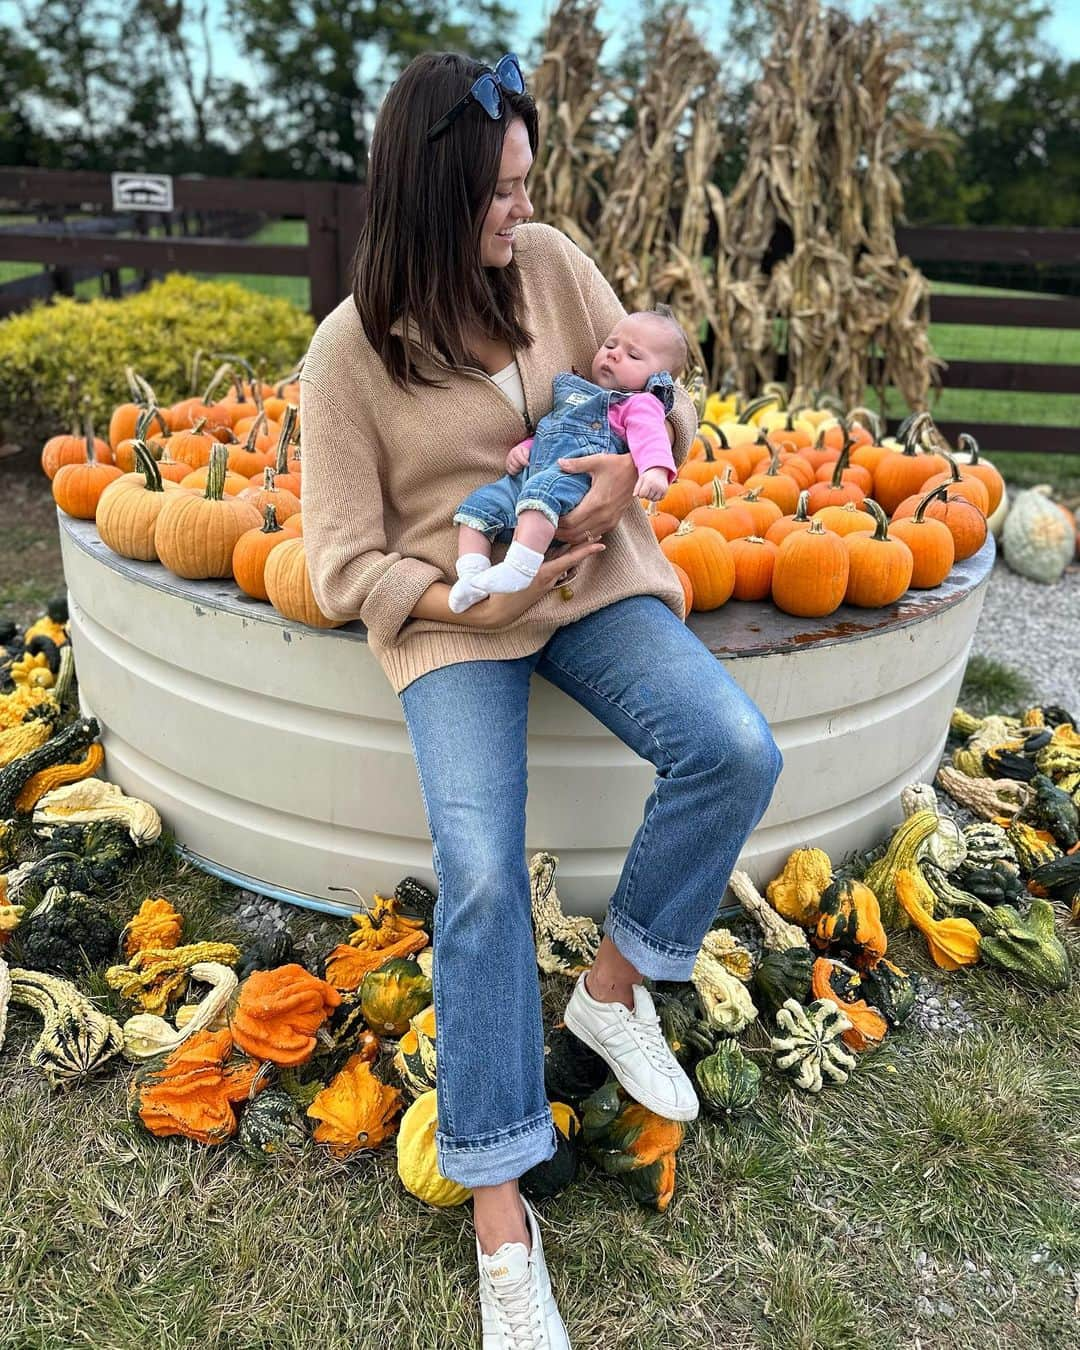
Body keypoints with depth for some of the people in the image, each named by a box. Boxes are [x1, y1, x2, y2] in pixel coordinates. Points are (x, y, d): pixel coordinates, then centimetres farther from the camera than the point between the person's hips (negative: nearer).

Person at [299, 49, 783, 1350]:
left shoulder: (551, 261, 3)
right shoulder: (347, 351, -5)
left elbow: (663, 397, 10)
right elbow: (346, 562, -5)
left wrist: (624, 464, -14)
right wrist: (468, 603, -20)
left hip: (591, 573, 4)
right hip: (452, 614, -3)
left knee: (737, 752, -23)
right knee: (480, 872, -24)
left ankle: (612, 987, 3)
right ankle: (500, 1215, -8)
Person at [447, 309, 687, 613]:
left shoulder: (639, 404, 10)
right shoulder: (574, 389, 35)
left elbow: (649, 436, -11)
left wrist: (656, 469, -32)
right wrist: (522, 448, 17)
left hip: (575, 474, -8)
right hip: (529, 473, 8)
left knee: (540, 492, -39)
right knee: (478, 505, -5)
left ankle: (517, 570, -51)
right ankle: (471, 575, -13)